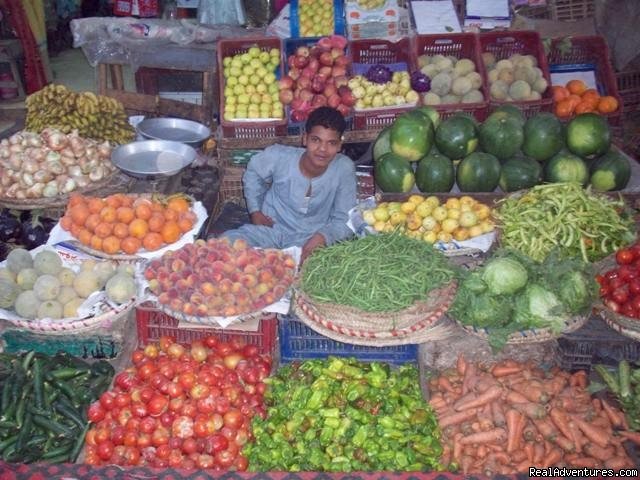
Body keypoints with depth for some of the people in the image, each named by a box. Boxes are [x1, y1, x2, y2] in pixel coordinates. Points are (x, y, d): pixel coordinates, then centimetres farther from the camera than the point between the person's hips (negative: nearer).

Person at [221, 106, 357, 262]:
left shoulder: (344, 168, -19)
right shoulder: (278, 156, -15)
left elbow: (344, 220, -11)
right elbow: (253, 173, 9)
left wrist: (322, 236, -30)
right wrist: (255, 211, 3)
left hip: (307, 239, -1)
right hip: (270, 227, 2)